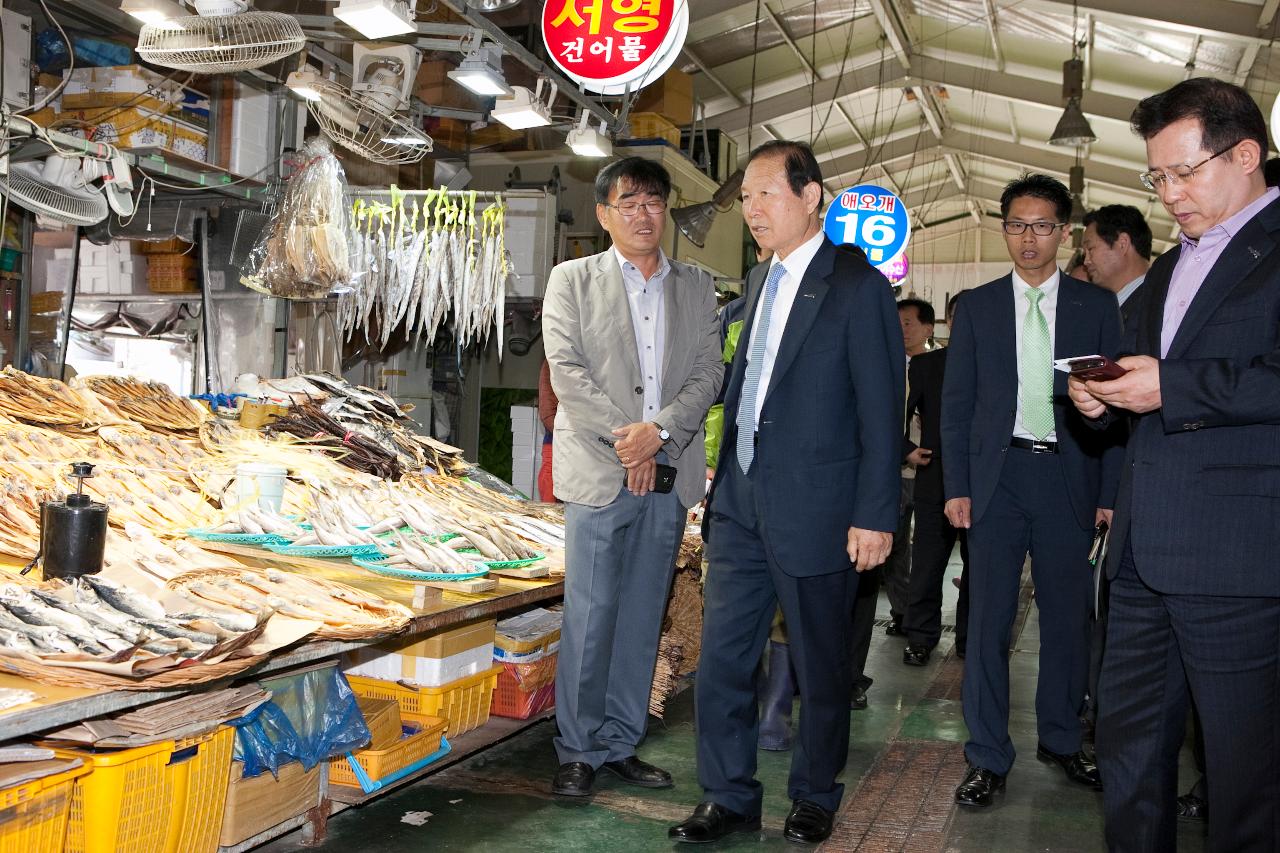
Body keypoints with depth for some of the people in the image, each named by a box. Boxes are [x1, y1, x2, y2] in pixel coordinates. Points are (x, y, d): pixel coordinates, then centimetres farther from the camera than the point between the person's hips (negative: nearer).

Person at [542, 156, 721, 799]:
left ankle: (621, 744, 20)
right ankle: (580, 750, 11)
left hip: (669, 472, 3)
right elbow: (567, 372, -5)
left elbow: (708, 373, 4)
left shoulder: (696, 288, 14)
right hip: (599, 471, -3)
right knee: (589, 617, -2)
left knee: (643, 618, 9)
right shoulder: (572, 280, 6)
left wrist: (658, 430, -12)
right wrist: (623, 443, -13)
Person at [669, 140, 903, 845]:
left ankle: (814, 799, 28)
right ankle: (729, 798, 21)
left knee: (819, 666, 9)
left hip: (814, 509, -6)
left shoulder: (858, 285, -8)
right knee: (721, 657, 7)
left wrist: (875, 515, -13)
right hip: (740, 502, 6)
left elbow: (881, 409, -10)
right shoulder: (758, 282, 13)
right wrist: (725, 470, 14)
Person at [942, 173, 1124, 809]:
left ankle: (1061, 740, 26)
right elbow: (957, 403, 6)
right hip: (997, 476, 0)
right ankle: (988, 757, 9)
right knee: (988, 618, 0)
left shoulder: (1096, 306, 7)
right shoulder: (977, 307, 8)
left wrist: (1111, 492, -2)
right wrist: (956, 486, -3)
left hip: (1069, 477, 1)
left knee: (1068, 616, 8)